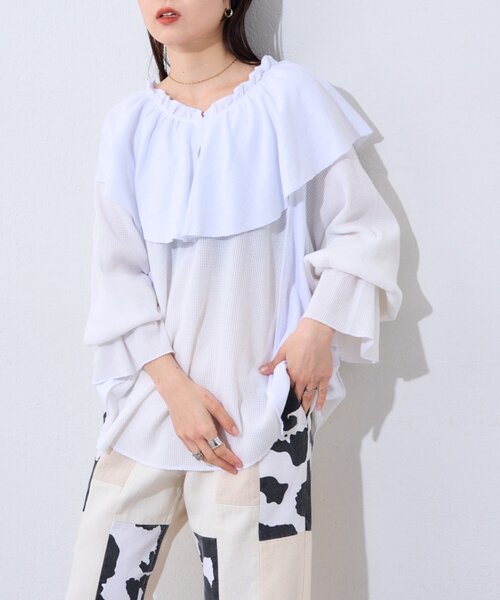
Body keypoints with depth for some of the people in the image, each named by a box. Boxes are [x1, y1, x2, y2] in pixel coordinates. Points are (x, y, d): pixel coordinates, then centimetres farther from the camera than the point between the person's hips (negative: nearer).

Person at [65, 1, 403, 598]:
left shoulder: (289, 96, -3)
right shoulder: (129, 122, 5)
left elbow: (365, 229, 2)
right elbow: (117, 273, 2)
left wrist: (319, 327, -11)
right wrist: (175, 387, -9)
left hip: (259, 398, -3)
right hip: (149, 394, 3)